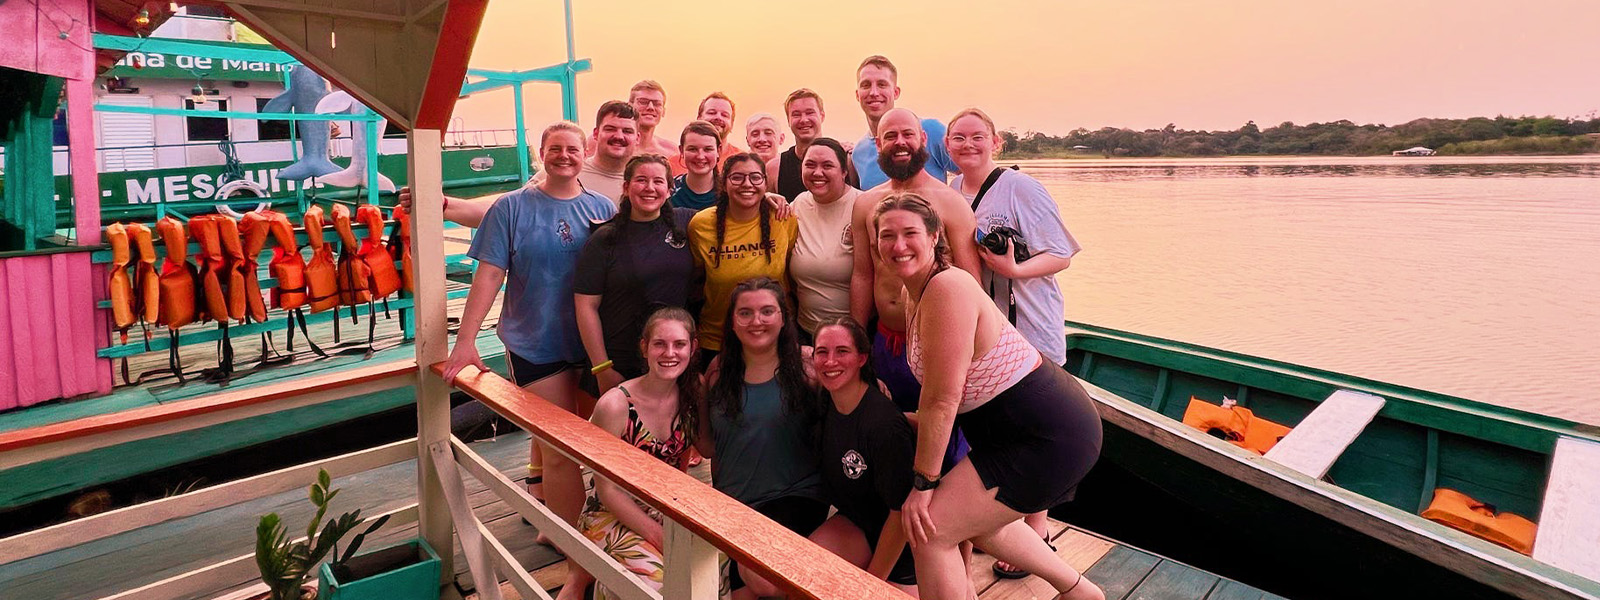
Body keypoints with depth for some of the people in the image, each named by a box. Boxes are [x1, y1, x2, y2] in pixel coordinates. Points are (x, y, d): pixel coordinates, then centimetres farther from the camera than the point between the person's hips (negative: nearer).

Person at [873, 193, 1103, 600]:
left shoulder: (947, 287, -24)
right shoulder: (915, 294, 6)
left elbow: (942, 399, -23)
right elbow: (936, 394, 10)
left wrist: (923, 483, -16)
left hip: (1049, 437, -10)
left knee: (930, 530, -11)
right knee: (977, 522, 28)